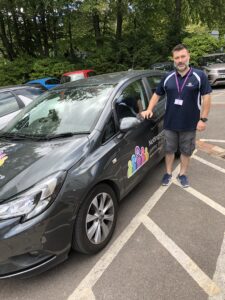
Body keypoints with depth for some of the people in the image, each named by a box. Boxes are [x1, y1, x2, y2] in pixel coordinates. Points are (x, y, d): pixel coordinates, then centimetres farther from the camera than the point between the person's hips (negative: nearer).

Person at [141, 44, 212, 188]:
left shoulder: (199, 76, -4)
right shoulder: (168, 77, 4)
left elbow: (206, 97, -5)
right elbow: (157, 94, 12)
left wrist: (203, 119, -10)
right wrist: (149, 110, -1)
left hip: (189, 124, -2)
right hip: (170, 123, 2)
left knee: (186, 151, 12)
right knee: (169, 150, 13)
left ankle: (183, 174, 30)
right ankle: (168, 173, 30)